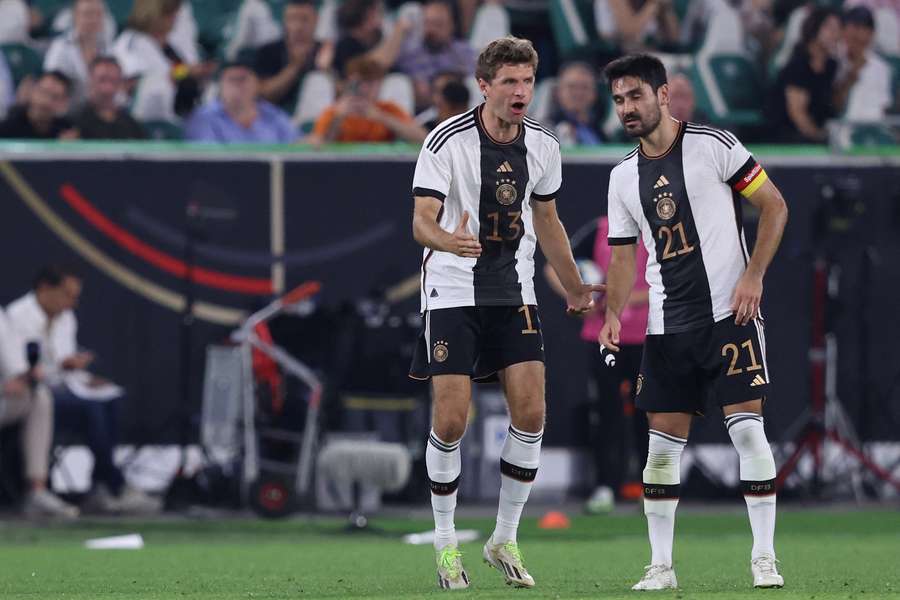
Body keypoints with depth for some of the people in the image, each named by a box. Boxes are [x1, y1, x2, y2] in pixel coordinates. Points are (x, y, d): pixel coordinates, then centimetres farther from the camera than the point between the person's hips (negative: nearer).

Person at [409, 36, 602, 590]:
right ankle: (446, 543, 9)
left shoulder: (543, 146, 2)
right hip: (453, 290, -4)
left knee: (531, 413, -7)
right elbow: (422, 221, -20)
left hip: (514, 293, 4)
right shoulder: (448, 140, -14)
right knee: (451, 420, -9)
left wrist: (575, 287, 23)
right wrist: (447, 241, -42)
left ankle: (505, 540, 8)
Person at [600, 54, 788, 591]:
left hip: (730, 313, -5)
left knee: (748, 429, -9)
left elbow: (775, 205, -3)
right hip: (667, 325, 5)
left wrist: (754, 274, -13)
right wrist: (613, 315, -1)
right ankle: (661, 565, 8)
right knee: (663, 443, 2)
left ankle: (765, 558, -3)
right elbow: (625, 255, 15)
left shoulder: (713, 145, -6)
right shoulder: (624, 177, 11)